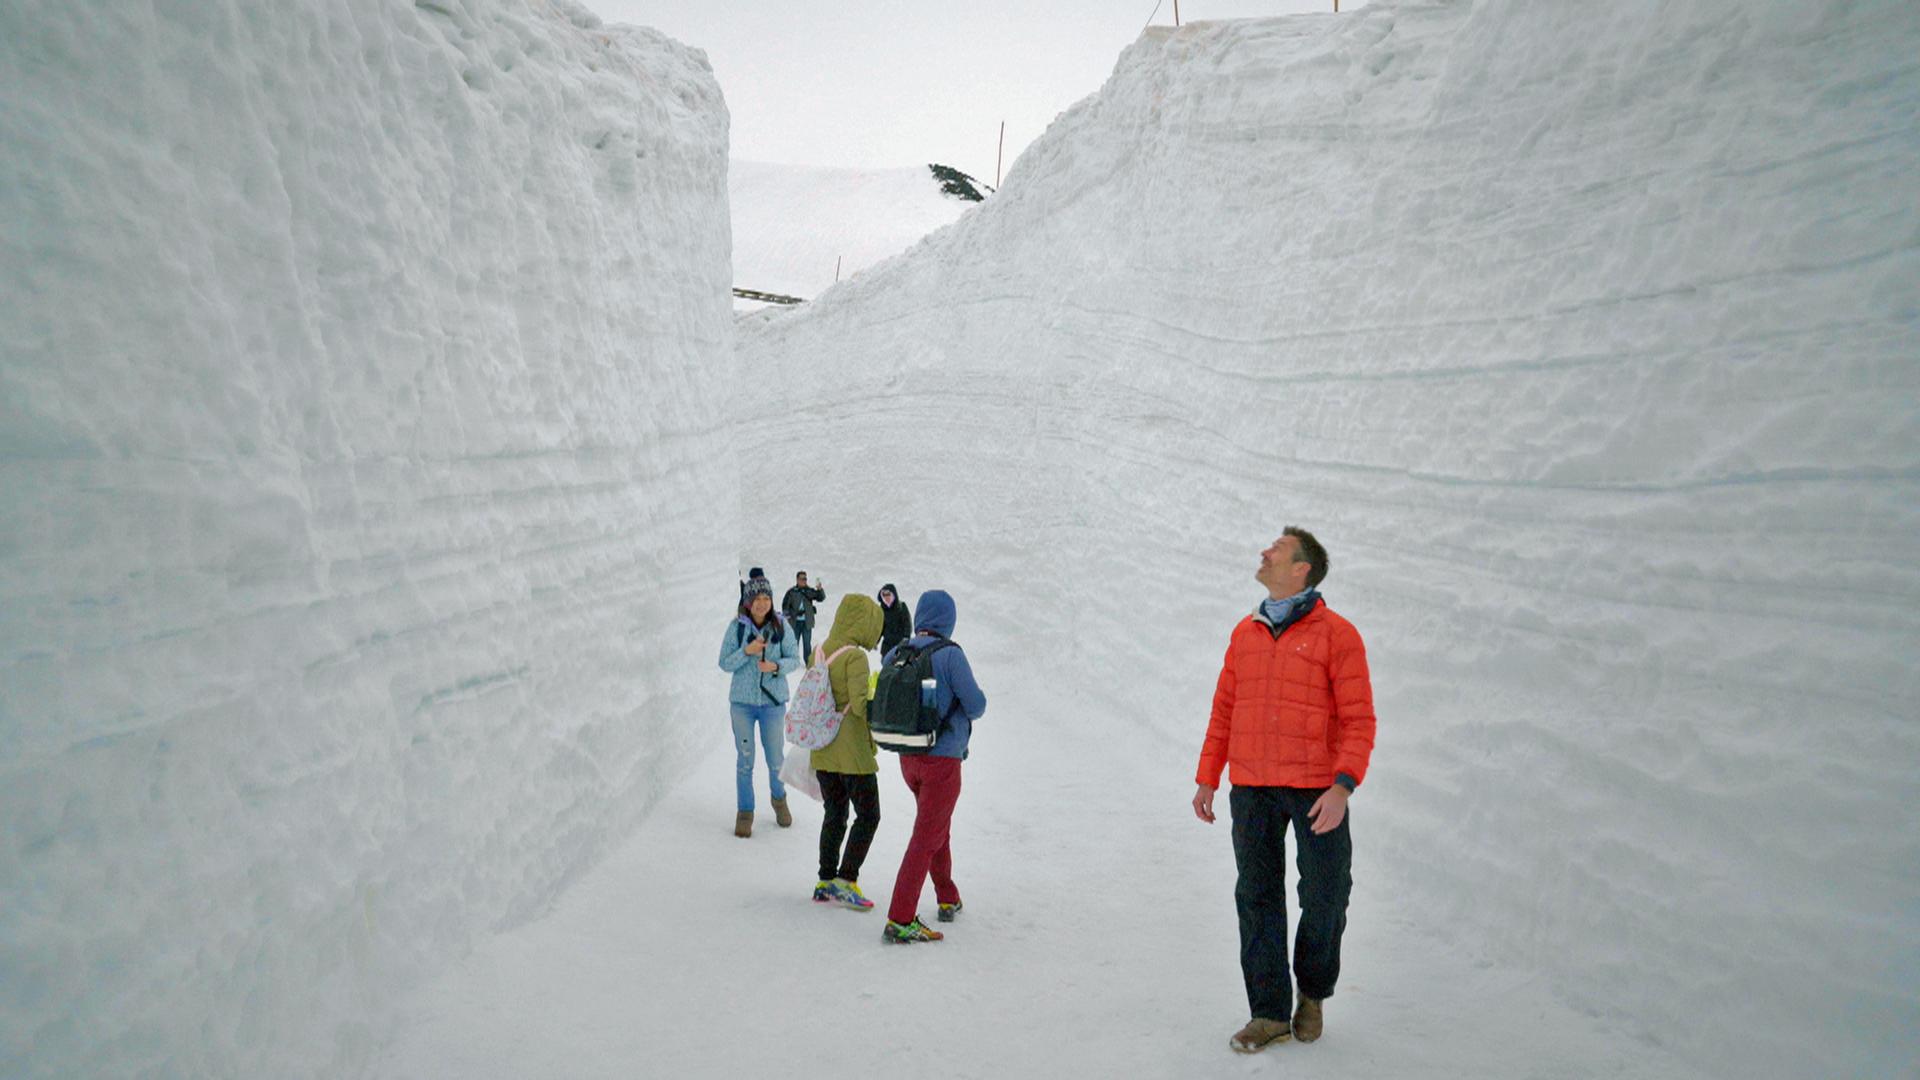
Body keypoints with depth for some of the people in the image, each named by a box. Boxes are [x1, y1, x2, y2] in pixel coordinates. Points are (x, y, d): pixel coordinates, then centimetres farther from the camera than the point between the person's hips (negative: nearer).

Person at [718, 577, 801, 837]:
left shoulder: (781, 627, -6)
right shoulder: (737, 627, -7)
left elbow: (794, 659, -1)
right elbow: (724, 663, -5)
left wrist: (777, 666, -21)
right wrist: (747, 651, -21)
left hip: (773, 701, 0)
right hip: (742, 701, 0)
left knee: (775, 758, 11)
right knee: (745, 759, 6)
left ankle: (779, 799, 38)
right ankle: (744, 811, 21)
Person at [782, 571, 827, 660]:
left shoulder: (810, 591, 4)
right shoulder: (791, 592, 1)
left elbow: (821, 598, -6)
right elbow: (785, 604, 2)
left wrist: (820, 589, -25)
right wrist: (787, 615, -10)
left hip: (807, 622, 1)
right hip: (795, 622, -1)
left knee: (807, 644, 3)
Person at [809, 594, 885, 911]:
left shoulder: (819, 653, 6)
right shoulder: (855, 656, -17)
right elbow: (860, 705, -24)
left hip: (822, 752, 7)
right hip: (854, 754, -7)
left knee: (834, 815, 16)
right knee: (868, 816, 5)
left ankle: (826, 883, 20)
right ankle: (846, 880, 1)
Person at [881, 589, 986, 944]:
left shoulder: (894, 655, 0)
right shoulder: (950, 654, -16)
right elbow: (976, 705, -13)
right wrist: (961, 712, 8)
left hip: (908, 759, 6)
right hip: (942, 758, -6)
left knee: (937, 825, 24)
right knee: (926, 837, -2)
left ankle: (948, 899, 36)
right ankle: (899, 920, -5)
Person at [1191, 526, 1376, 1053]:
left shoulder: (1335, 633, -4)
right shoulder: (1245, 633, 12)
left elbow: (1359, 719, -8)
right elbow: (1223, 710, 15)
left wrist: (1343, 786, -19)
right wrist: (1206, 780, 12)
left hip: (1316, 788, -4)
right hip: (1251, 790, 4)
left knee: (1324, 897, 6)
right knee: (1257, 898, 4)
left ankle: (1312, 994, 30)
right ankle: (1270, 1013, 13)